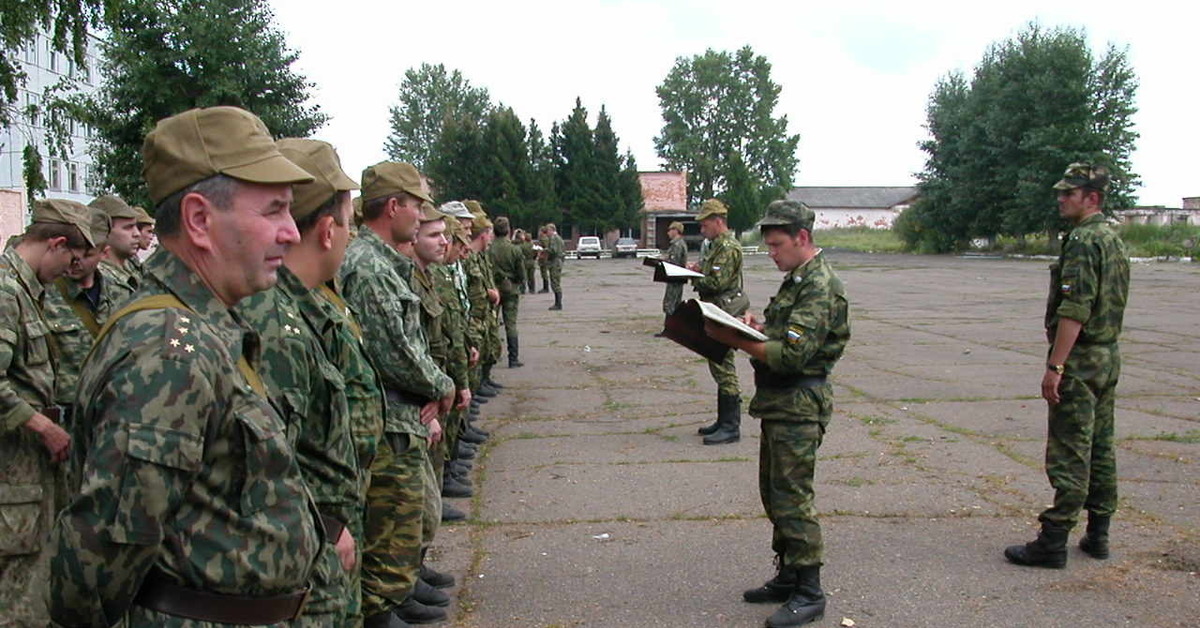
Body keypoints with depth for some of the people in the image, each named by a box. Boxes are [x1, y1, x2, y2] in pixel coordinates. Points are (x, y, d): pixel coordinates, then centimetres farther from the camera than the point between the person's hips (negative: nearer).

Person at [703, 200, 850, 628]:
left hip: (799, 404, -10)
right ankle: (787, 577, 28)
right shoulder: (796, 280, 15)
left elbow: (793, 354, -25)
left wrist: (735, 340, -21)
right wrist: (759, 327, 3)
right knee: (774, 493, 16)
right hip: (779, 401, 10)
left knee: (792, 498, -4)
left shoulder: (820, 287, -17)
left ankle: (809, 593, 7)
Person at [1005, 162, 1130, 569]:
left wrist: (1055, 366, -22)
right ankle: (1098, 535, 21)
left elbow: (1075, 310, -23)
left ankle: (1052, 542, -3)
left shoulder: (1083, 240, -17)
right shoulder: (1114, 239, 14)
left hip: (1080, 359, -10)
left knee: (1069, 455, -7)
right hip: (1109, 356, 10)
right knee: (1100, 448, 13)